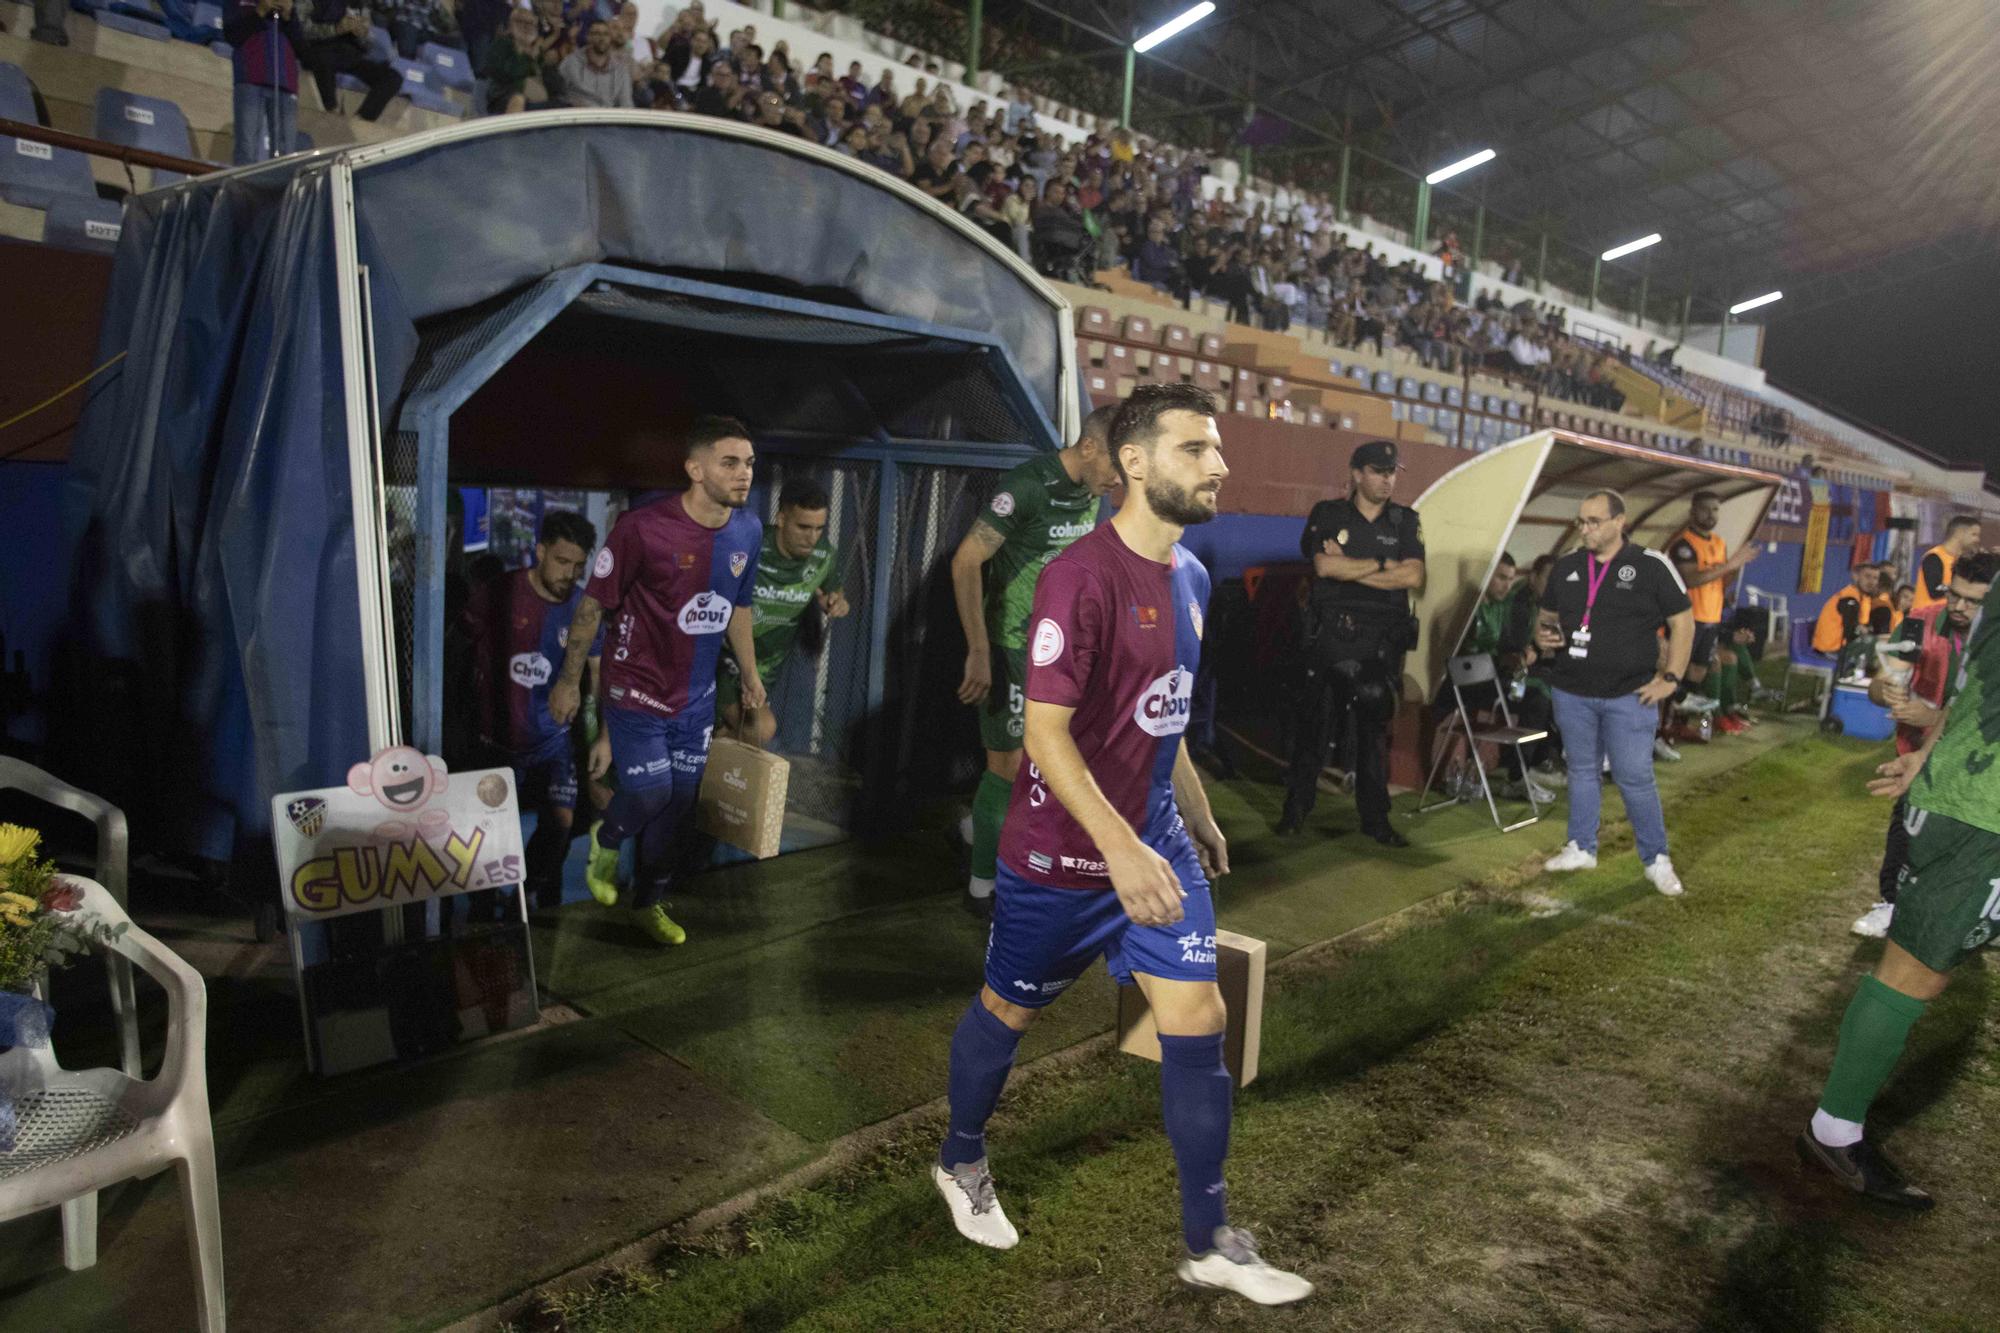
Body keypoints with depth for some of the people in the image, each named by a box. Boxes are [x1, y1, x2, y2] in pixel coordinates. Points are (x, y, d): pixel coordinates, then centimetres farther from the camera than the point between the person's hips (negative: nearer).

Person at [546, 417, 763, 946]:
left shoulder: (748, 531, -4)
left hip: (697, 698, 5)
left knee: (679, 804, 11)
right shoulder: (643, 528, -22)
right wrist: (569, 680, -5)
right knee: (651, 792, -5)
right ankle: (607, 839, 31)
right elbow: (592, 605, -12)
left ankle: (650, 903, 32)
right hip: (637, 690, -5)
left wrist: (750, 674, 19)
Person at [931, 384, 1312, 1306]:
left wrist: (1198, 816, 21)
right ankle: (961, 1161, 42)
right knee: (1009, 1010, 14)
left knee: (1198, 1022, 5)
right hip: (1063, 852, -7)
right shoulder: (1081, 576, -21)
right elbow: (1045, 730, -23)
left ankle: (1210, 1244, 22)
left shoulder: (1191, 578, 5)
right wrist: (1120, 848, -29)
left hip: (1157, 840, 7)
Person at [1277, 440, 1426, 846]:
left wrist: (1349, 569, -10)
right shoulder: (1327, 515, 2)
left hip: (1381, 643, 2)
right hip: (1331, 637, -2)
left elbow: (1414, 578, -6)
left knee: (1375, 729, 6)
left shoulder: (1405, 521, 8)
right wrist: (1383, 564, -9)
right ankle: (1296, 808, 15)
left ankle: (1375, 818, 15)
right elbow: (1324, 566, -15)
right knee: (1315, 725, 3)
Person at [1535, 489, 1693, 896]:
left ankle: (1656, 860, 14)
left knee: (1635, 778, 0)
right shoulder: (1565, 567, 6)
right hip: (1572, 693, 4)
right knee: (1582, 772, 15)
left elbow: (1682, 622, -2)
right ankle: (1582, 848, 27)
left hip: (1630, 696, -4)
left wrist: (1670, 677, -7)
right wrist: (1543, 637, -6)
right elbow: (1547, 617, 17)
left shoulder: (1652, 566, -6)